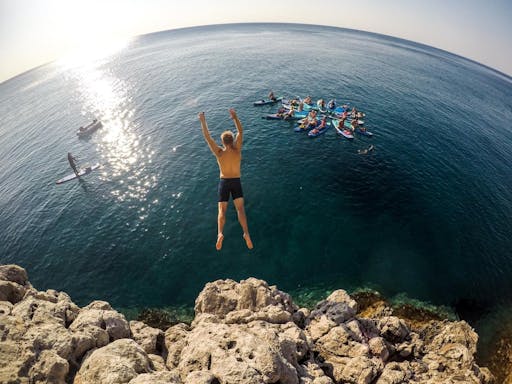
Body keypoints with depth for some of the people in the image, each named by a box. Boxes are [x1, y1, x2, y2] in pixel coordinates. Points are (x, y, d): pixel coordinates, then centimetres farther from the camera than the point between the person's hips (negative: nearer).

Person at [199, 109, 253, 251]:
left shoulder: (219, 152, -11)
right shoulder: (237, 149, -10)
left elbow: (207, 137, -7)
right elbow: (240, 132, 1)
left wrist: (203, 121, 0)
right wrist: (235, 117, 2)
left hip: (224, 182, -1)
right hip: (236, 182, 1)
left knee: (222, 210, -1)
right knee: (240, 209, -3)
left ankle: (220, 234, -20)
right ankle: (246, 233, -19)